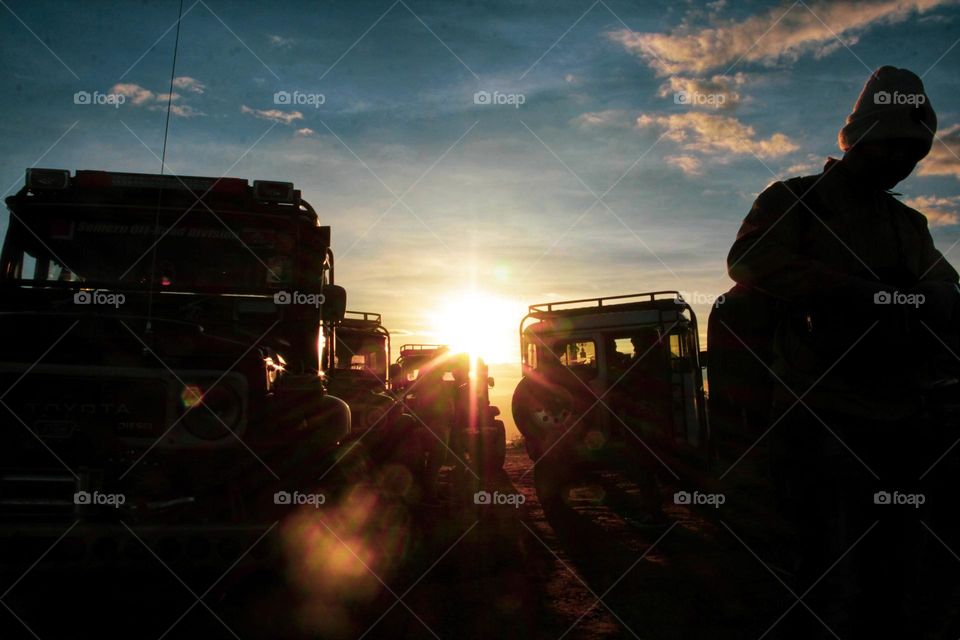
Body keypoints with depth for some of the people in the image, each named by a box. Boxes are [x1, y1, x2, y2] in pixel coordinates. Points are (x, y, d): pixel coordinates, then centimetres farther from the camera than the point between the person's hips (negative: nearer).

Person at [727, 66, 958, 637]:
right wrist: (858, 293, -20)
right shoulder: (797, 200, 5)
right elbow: (749, 260, -14)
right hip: (823, 420, -6)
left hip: (904, 424, 7)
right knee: (833, 593, -4)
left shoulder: (910, 223, 24)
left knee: (899, 584, 14)